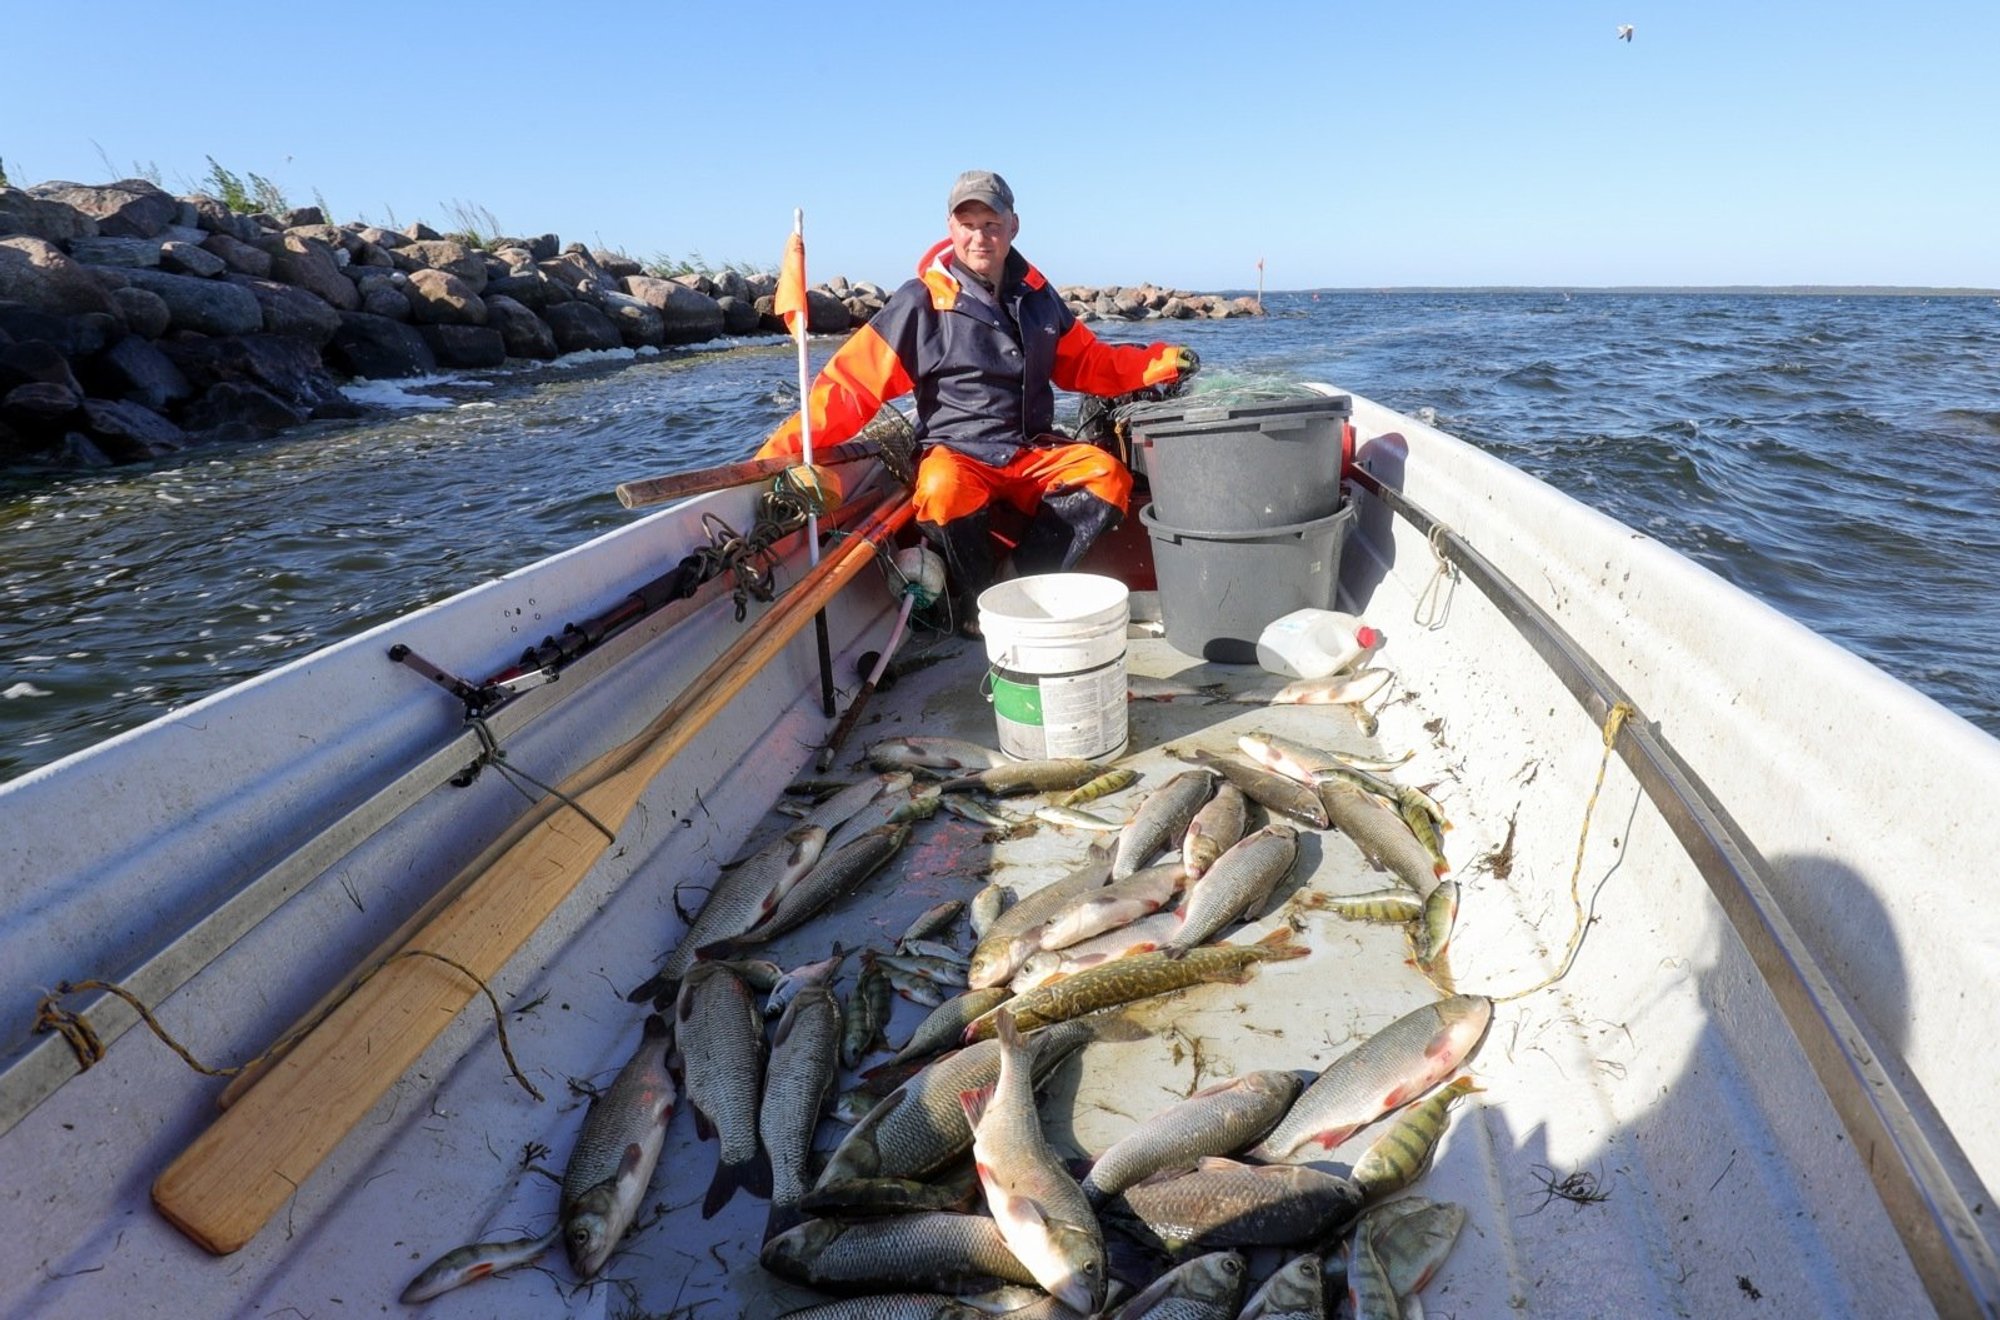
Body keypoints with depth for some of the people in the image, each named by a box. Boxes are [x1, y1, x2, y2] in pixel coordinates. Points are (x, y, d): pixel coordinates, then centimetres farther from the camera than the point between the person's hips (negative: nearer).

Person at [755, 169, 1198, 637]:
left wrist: (1160, 363, 8)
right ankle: (978, 606, -10)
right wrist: (785, 449, -21)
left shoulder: (1036, 295, 11)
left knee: (1107, 475, -20)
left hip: (1036, 453, 5)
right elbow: (851, 384, -9)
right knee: (944, 491, -37)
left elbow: (1086, 362, 21)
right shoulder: (921, 303, -5)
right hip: (957, 453, -4)